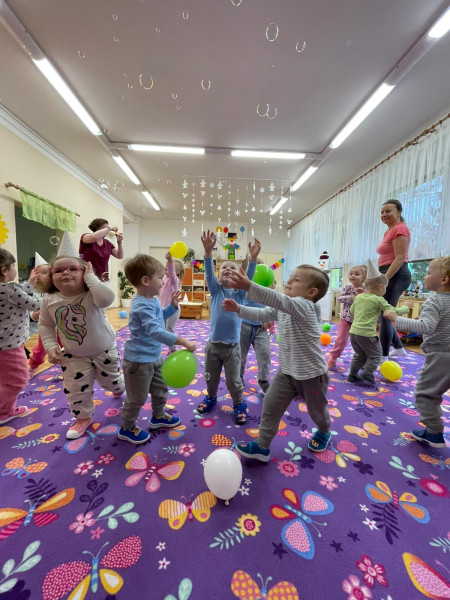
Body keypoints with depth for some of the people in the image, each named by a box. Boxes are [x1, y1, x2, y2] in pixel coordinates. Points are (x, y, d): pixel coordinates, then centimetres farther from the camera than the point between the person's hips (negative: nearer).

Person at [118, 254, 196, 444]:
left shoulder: (153, 299, 3)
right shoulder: (142, 305, -27)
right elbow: (155, 331, -37)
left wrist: (172, 305, 7)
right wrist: (182, 341, -40)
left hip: (154, 357, 10)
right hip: (139, 361, -9)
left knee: (161, 388, 24)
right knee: (137, 398, 10)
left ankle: (158, 417, 47)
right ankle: (127, 428, 35)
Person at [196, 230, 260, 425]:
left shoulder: (239, 293, -1)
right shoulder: (215, 290, 0)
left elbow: (249, 277, -17)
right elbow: (209, 272, -16)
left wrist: (253, 258, -33)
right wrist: (208, 251, -32)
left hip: (232, 346, -1)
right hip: (213, 344, 2)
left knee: (233, 381, 11)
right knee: (211, 378, 20)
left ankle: (239, 405, 36)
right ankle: (211, 398, 47)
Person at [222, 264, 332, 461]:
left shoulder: (304, 306, -28)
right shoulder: (282, 308, -1)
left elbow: (279, 300, -46)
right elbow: (262, 314, 5)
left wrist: (249, 286, -57)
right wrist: (239, 309, -8)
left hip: (311, 373, -6)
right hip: (287, 371, 7)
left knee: (317, 410, 21)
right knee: (270, 406, 5)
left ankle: (324, 432, 54)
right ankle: (262, 447, 21)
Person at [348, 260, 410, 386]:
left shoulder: (358, 297, 7)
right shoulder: (378, 300, -9)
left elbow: (352, 311, 20)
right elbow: (394, 311, -5)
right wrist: (406, 308, 12)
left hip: (354, 332, 6)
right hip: (367, 334, -6)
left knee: (359, 355, 22)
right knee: (375, 355, 15)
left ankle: (352, 375, 26)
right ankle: (367, 375, 11)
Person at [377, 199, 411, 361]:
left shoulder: (399, 229, -9)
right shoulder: (389, 231, 19)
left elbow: (400, 258, -17)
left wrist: (384, 279, -23)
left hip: (395, 275, -10)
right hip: (389, 275, 10)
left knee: (384, 316, -7)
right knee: (382, 315, 15)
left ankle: (383, 358, 2)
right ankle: (399, 348, 29)